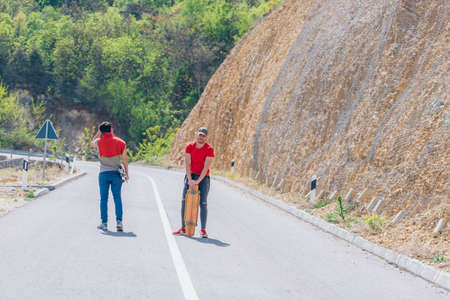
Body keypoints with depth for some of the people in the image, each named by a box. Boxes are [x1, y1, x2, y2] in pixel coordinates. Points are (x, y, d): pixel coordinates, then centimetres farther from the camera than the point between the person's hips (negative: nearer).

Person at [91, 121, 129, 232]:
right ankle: (119, 221, -6)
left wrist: (98, 132, 23)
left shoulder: (99, 142, -1)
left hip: (103, 174, -1)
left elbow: (92, 143, 25)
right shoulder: (120, 142, 1)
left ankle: (104, 223, 5)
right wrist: (126, 173, 9)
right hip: (116, 173, 1)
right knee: (117, 198, 4)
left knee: (103, 199, 5)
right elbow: (125, 159, 1)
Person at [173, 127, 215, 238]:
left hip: (203, 178, -3)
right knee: (184, 201, -2)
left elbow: (206, 167, -15)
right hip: (190, 175, 3)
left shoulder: (209, 149, -9)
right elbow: (187, 164, -8)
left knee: (203, 203, -5)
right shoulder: (189, 147, -1)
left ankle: (203, 230, -3)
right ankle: (183, 228, 4)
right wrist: (190, 179, -18)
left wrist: (198, 181, -21)